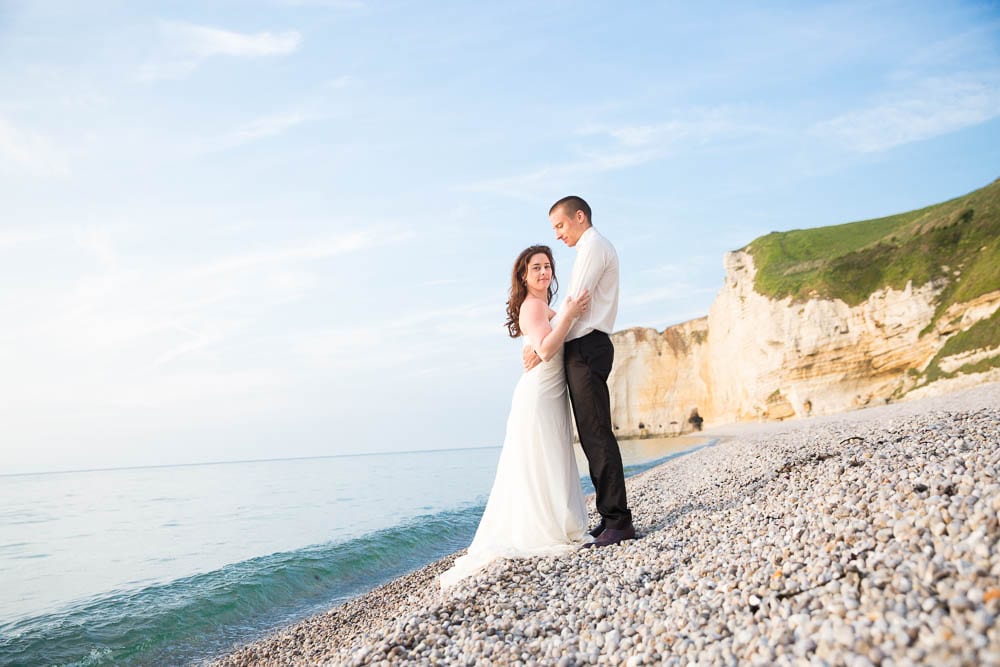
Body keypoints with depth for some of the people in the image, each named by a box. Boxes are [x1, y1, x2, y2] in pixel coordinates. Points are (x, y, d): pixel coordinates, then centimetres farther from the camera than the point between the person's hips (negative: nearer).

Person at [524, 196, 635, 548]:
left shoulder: (594, 245, -4)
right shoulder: (594, 248, 26)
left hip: (587, 348, -10)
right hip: (584, 349, 10)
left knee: (597, 436, -12)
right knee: (592, 437, 8)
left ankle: (618, 521, -10)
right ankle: (611, 518, 10)